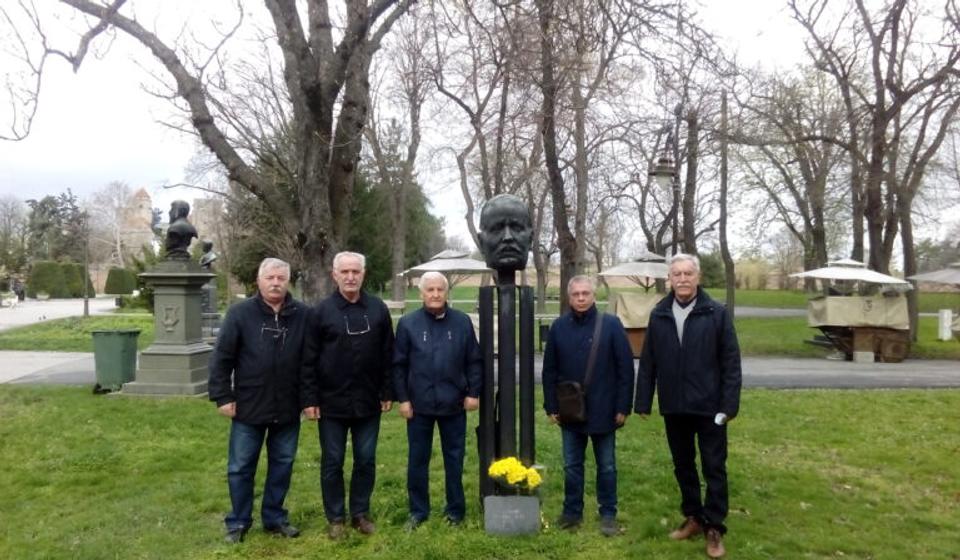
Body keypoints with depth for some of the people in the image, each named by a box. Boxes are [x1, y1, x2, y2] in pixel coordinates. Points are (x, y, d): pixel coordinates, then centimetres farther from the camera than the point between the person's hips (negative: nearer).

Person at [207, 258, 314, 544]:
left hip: (288, 409, 2)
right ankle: (238, 522, 26)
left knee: (282, 465, 13)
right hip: (249, 407, -1)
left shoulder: (303, 315, -2)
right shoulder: (240, 313, -6)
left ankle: (274, 517, 30)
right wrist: (222, 396, -7)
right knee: (240, 467, 10)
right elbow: (221, 358, -4)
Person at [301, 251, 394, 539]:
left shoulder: (378, 309, 1)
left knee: (366, 460, 11)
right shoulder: (321, 311, -4)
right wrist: (310, 398, -8)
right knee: (332, 462, 9)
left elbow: (387, 355, 4)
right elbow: (309, 359, -4)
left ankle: (361, 513, 26)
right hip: (332, 402, -2)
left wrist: (387, 392, 1)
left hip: (368, 402, 2)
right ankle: (336, 517, 23)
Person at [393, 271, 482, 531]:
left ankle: (455, 509, 25)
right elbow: (399, 364, 0)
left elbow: (474, 361, 4)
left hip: (454, 404, 0)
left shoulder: (462, 322, -1)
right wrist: (402, 398, -4)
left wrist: (473, 392, -2)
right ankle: (418, 510, 25)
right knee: (417, 460, 10)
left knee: (454, 460, 11)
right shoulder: (408, 323, -3)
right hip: (419, 404, 0)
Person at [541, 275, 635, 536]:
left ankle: (608, 514, 24)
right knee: (571, 465, 13)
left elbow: (626, 369, -7)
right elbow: (549, 370, 4)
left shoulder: (611, 324, -7)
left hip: (603, 410, -2)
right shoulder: (558, 327, 0)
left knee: (606, 465, 11)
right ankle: (572, 511, 27)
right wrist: (551, 406, 1)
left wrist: (623, 407, -9)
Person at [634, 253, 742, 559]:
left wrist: (729, 404, -11)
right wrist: (643, 402, 3)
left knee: (714, 468, 6)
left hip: (709, 407, -3)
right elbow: (648, 362, 5)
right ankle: (693, 517, 31)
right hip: (673, 407, 3)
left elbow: (731, 362, -6)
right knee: (683, 465, 15)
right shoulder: (658, 315, 3)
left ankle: (715, 528, 18)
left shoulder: (717, 313, -5)